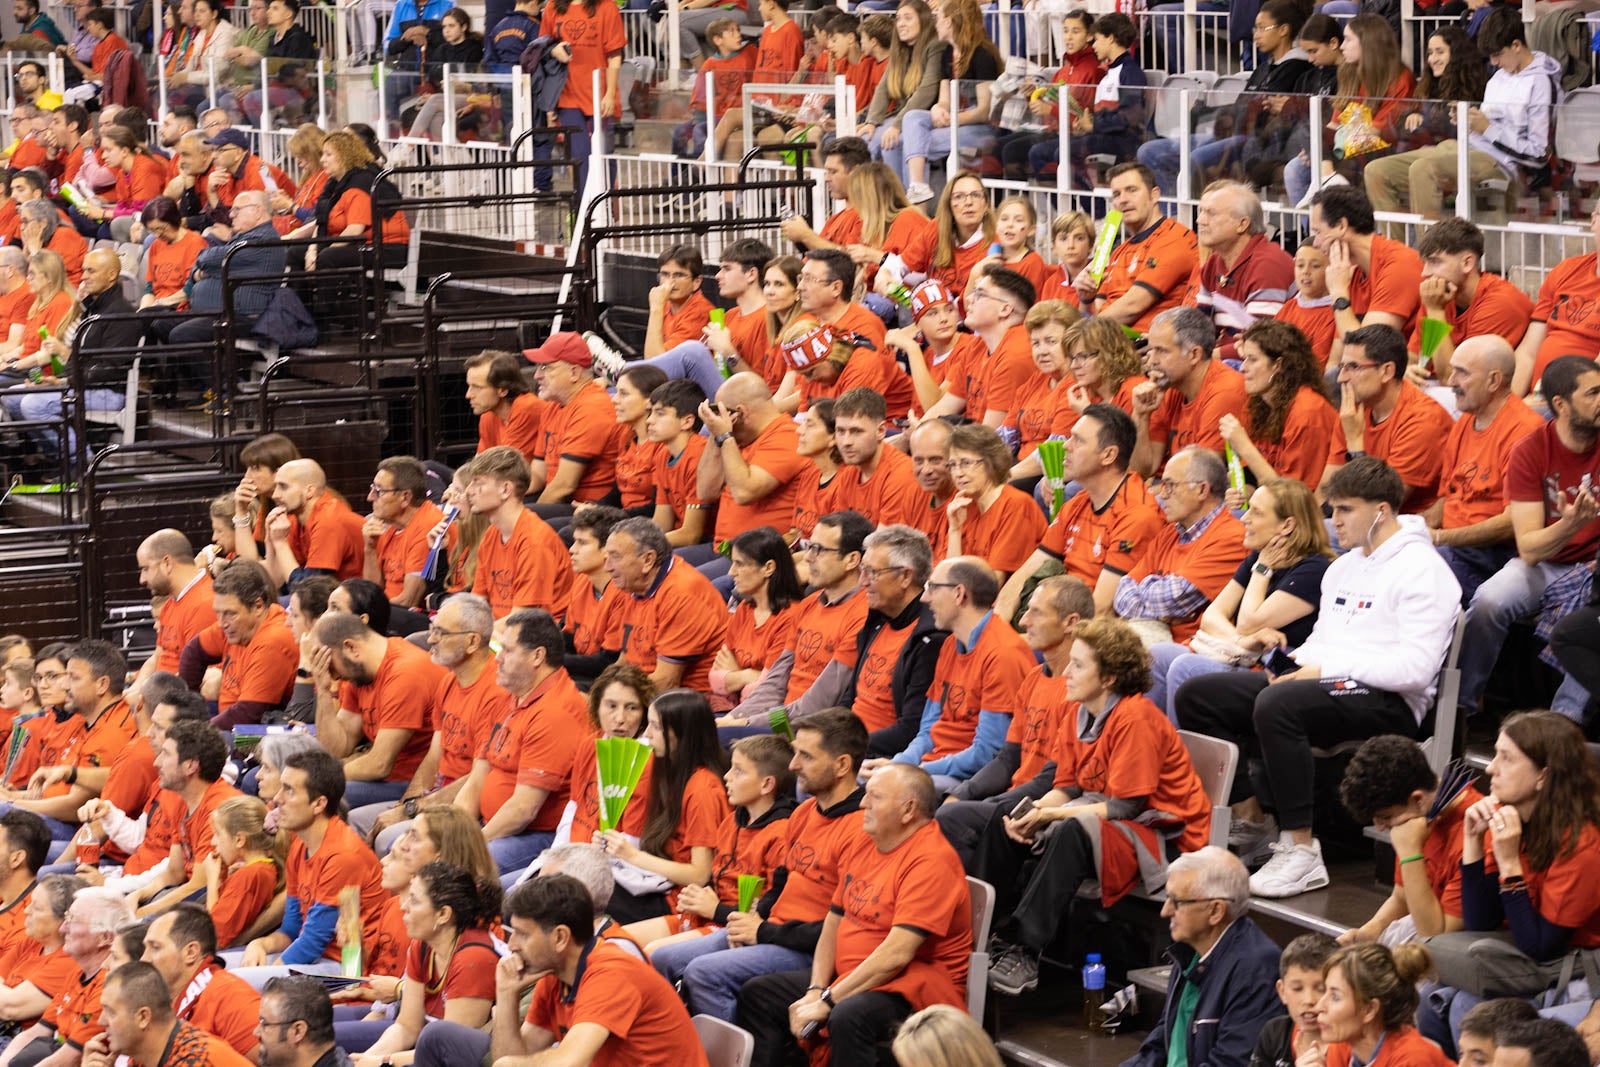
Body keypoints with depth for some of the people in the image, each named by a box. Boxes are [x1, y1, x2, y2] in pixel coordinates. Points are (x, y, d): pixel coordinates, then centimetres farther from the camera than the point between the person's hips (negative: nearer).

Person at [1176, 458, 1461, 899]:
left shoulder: (1421, 570, -7)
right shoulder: (1342, 568, 22)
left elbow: (1416, 668, -18)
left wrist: (1328, 669, -16)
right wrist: (1302, 660, 0)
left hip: (1387, 701, -9)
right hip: (1326, 683, 9)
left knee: (1276, 704, -38)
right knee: (1194, 695, -3)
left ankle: (1301, 850, -32)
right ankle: (1247, 814, -2)